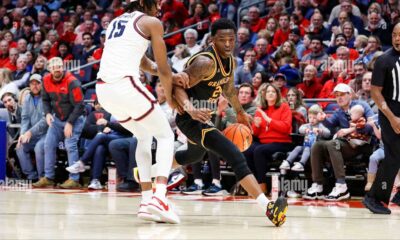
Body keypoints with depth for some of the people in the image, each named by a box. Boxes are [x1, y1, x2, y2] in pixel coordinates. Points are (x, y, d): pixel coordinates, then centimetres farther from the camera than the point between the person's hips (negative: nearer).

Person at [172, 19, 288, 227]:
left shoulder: (230, 60, 2)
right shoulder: (206, 62, -26)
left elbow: (228, 88, 22)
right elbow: (178, 86, -29)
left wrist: (240, 112, 33)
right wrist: (190, 109, -46)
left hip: (203, 116, 10)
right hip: (190, 118, -10)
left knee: (195, 155, 37)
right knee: (236, 157, -24)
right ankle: (268, 207, -34)